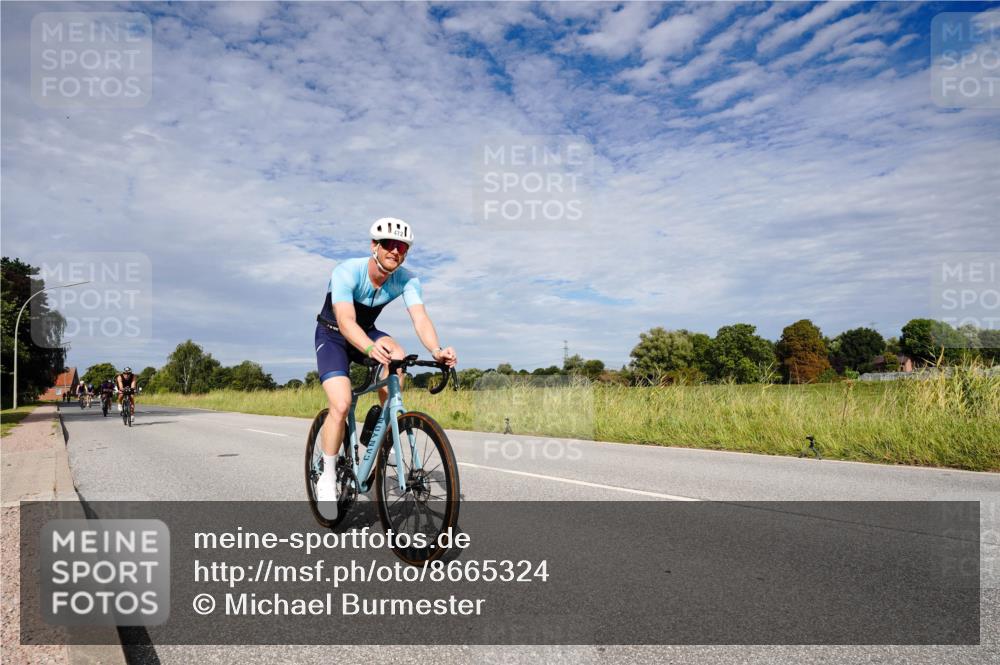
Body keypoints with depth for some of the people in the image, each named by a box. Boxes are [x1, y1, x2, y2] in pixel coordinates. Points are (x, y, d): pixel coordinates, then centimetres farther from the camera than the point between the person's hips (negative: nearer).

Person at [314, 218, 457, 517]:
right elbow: (346, 321, -42)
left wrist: (436, 351, -53)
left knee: (397, 357, -29)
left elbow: (420, 318, -32)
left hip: (367, 333, 4)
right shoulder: (347, 272, -31)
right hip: (332, 336, -4)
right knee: (341, 405, -22)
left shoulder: (407, 279, -20)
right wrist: (371, 349, -62)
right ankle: (327, 478, -1)